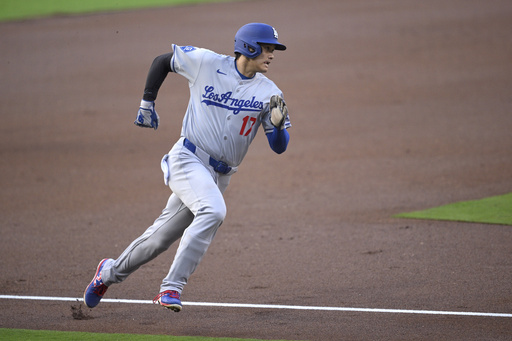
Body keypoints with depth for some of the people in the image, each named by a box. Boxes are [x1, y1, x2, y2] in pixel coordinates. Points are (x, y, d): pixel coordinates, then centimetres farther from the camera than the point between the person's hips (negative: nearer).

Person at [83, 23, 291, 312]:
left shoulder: (268, 92, 0)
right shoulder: (206, 62, -6)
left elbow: (280, 147, -1)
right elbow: (162, 61, 11)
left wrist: (278, 123, -22)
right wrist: (147, 103, 10)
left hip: (219, 177, 4)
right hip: (188, 160, -4)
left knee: (161, 238, 10)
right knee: (213, 211, -31)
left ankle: (111, 272, 33)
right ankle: (172, 287, -28)